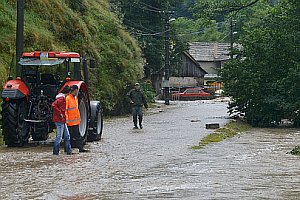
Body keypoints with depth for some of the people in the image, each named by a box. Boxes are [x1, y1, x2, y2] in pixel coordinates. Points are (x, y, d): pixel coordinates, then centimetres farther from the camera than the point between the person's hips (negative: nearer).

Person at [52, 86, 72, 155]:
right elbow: (53, 105, -28)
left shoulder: (64, 98, 16)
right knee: (59, 137, -5)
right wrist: (60, 114, -22)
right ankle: (55, 152, 1)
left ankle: (68, 150, 18)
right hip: (59, 120, -10)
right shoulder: (61, 98, -16)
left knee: (67, 135, 12)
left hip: (63, 121, 10)